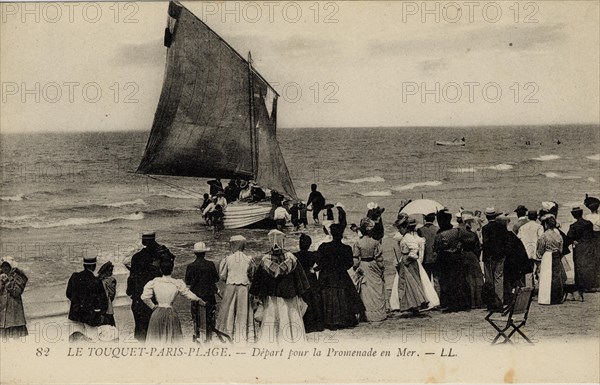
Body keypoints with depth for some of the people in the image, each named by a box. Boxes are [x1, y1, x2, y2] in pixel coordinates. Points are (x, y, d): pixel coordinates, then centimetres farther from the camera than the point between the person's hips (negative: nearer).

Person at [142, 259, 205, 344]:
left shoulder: (154, 282, -4)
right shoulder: (177, 284, -6)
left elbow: (145, 297, -6)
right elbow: (189, 295, 4)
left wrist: (152, 306, 10)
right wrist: (199, 300, 22)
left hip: (157, 313, 1)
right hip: (171, 313, -1)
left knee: (156, 339, 11)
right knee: (172, 339, 9)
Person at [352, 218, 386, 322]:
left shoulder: (358, 243, -8)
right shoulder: (375, 243, -9)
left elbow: (355, 259, -6)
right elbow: (379, 258, -5)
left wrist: (356, 268, 5)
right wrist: (381, 270, 4)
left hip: (363, 267, 0)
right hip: (373, 268, 0)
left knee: (365, 292, 6)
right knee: (377, 291, 8)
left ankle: (367, 315, 7)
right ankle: (378, 313, 10)